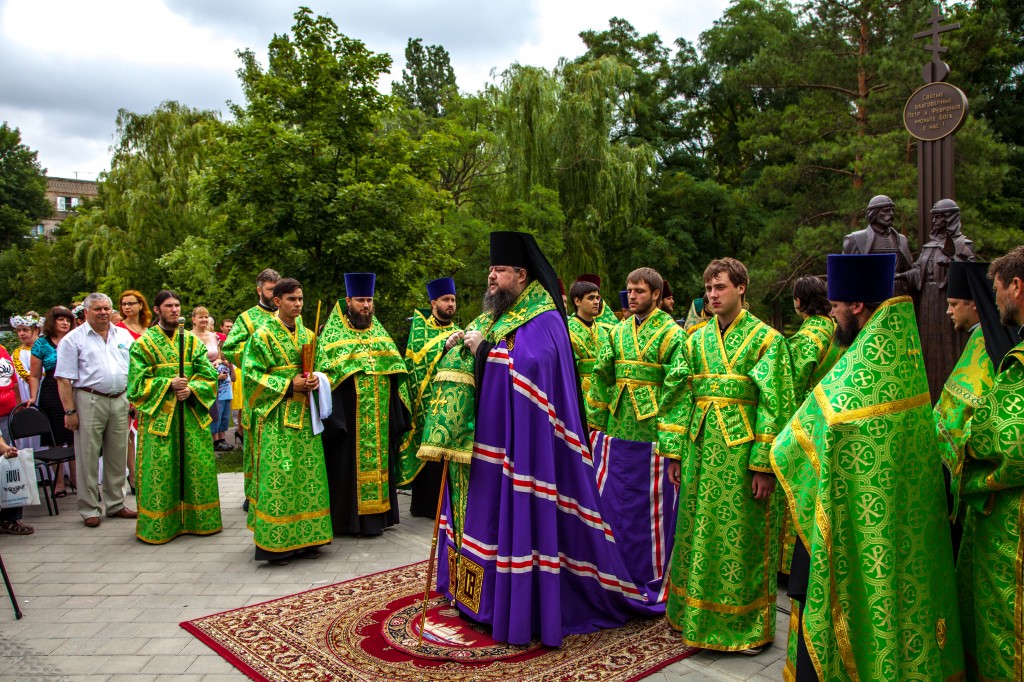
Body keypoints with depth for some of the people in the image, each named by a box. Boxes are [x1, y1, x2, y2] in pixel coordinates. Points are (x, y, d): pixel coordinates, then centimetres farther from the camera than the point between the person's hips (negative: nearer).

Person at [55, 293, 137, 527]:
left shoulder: (124, 336, 12)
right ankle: (89, 509, 11)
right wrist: (70, 411, -11)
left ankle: (115, 504, 22)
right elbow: (64, 379, -6)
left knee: (118, 456, 10)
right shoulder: (73, 339, -1)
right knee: (88, 457, 1)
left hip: (119, 401, 4)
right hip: (89, 402, -4)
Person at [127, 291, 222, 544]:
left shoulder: (192, 340, 11)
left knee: (198, 464, 4)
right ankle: (159, 524, 9)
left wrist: (192, 389, -12)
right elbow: (138, 381, -3)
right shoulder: (143, 343, 3)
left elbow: (208, 373, 6)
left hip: (192, 413, 3)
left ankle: (197, 518, 16)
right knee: (160, 468, -2)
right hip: (158, 413, -3)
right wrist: (169, 384, -15)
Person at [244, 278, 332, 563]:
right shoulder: (263, 335, -4)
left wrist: (317, 380, -3)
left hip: (305, 416, 6)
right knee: (278, 477, -7)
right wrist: (289, 385, -16)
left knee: (308, 474, 5)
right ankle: (274, 543, 1)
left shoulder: (307, 334, 13)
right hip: (277, 417, -6)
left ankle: (304, 538, 15)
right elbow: (252, 374, -9)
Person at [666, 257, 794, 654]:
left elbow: (775, 404, -9)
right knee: (701, 532, 12)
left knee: (741, 536, 4)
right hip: (702, 447, 5)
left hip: (742, 453, -5)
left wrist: (764, 465, -14)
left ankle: (750, 626, 21)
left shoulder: (766, 339, -5)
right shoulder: (697, 340, 10)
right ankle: (699, 616, 29)